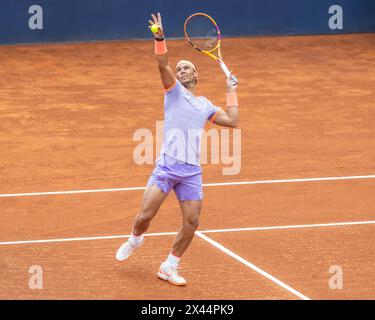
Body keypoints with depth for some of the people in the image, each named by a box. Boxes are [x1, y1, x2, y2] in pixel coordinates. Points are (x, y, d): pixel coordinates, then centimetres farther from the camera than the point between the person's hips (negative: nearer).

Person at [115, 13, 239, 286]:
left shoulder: (205, 105, 20)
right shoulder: (174, 91, 9)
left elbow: (232, 121, 16)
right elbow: (163, 64, -8)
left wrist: (232, 92, 18)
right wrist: (160, 38, -23)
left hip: (192, 171, 4)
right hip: (168, 164, -3)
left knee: (192, 222, -3)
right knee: (145, 215, -9)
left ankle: (169, 267, 13)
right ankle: (135, 239, 26)